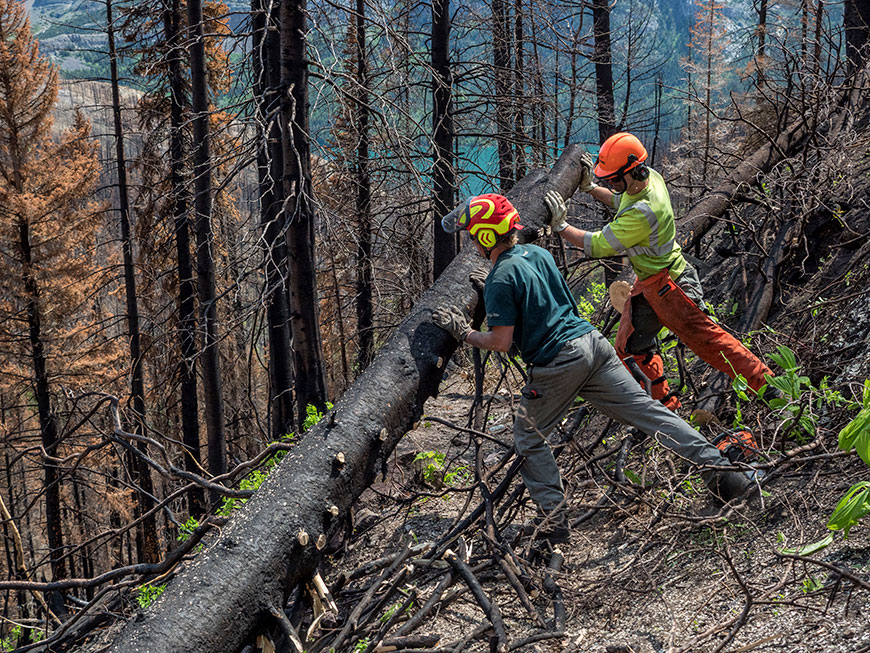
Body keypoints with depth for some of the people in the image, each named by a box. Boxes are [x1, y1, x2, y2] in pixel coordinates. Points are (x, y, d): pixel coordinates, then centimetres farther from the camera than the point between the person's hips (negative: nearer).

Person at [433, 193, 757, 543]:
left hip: (556, 363, -7)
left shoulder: (500, 279, -12)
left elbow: (501, 342, -13)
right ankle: (720, 471, 1)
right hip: (591, 341, 7)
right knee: (646, 409, 6)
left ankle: (554, 521, 8)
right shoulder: (537, 252, 13)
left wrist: (463, 333, 1)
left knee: (528, 438, 12)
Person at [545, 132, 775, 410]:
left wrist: (560, 227, -25)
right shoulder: (649, 177, -7)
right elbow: (619, 202, 17)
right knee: (631, 345, 15)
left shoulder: (643, 212, -35)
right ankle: (666, 405, 27)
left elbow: (598, 245, -31)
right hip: (647, 283, 10)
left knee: (704, 338, 0)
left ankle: (766, 382, 13)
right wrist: (590, 188, 6)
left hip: (669, 285, -10)